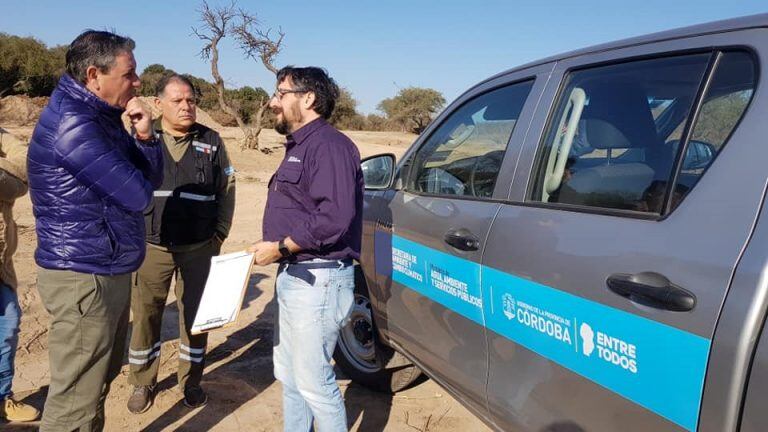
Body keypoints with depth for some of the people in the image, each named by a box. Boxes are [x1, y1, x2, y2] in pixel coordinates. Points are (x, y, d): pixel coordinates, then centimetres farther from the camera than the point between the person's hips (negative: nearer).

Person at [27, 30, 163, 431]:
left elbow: (152, 178, 9)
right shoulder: (72, 122, -21)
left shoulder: (102, 116, 9)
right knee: (76, 399, 2)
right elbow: (138, 195, -22)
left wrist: (144, 137, -9)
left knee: (99, 380, 24)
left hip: (108, 271, 10)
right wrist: (137, 182, 1)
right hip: (83, 277, -10)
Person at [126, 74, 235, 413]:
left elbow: (226, 191, 6)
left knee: (195, 316, 10)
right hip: (150, 247, 0)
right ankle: (142, 383, 28)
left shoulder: (211, 141, 3)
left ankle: (191, 381, 27)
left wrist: (219, 235, 2)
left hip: (198, 248, 0)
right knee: (144, 316, 9)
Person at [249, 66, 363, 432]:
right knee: (289, 374, 21)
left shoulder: (329, 145, -15)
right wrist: (276, 249, 8)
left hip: (317, 280, -10)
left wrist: (280, 247, -19)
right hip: (293, 276, 11)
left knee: (313, 381, -1)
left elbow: (335, 217, -26)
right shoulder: (300, 146, 18)